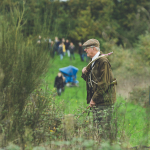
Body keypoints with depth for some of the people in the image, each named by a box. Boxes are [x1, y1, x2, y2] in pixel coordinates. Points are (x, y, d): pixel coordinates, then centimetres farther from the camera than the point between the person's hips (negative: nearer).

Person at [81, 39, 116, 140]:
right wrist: (85, 74, 3)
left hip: (104, 102, -10)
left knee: (104, 130, -9)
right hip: (96, 102, 10)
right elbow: (90, 80, 25)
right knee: (97, 128, 14)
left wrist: (94, 99, -16)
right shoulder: (93, 62, 16)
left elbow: (104, 83, -19)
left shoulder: (103, 62, -15)